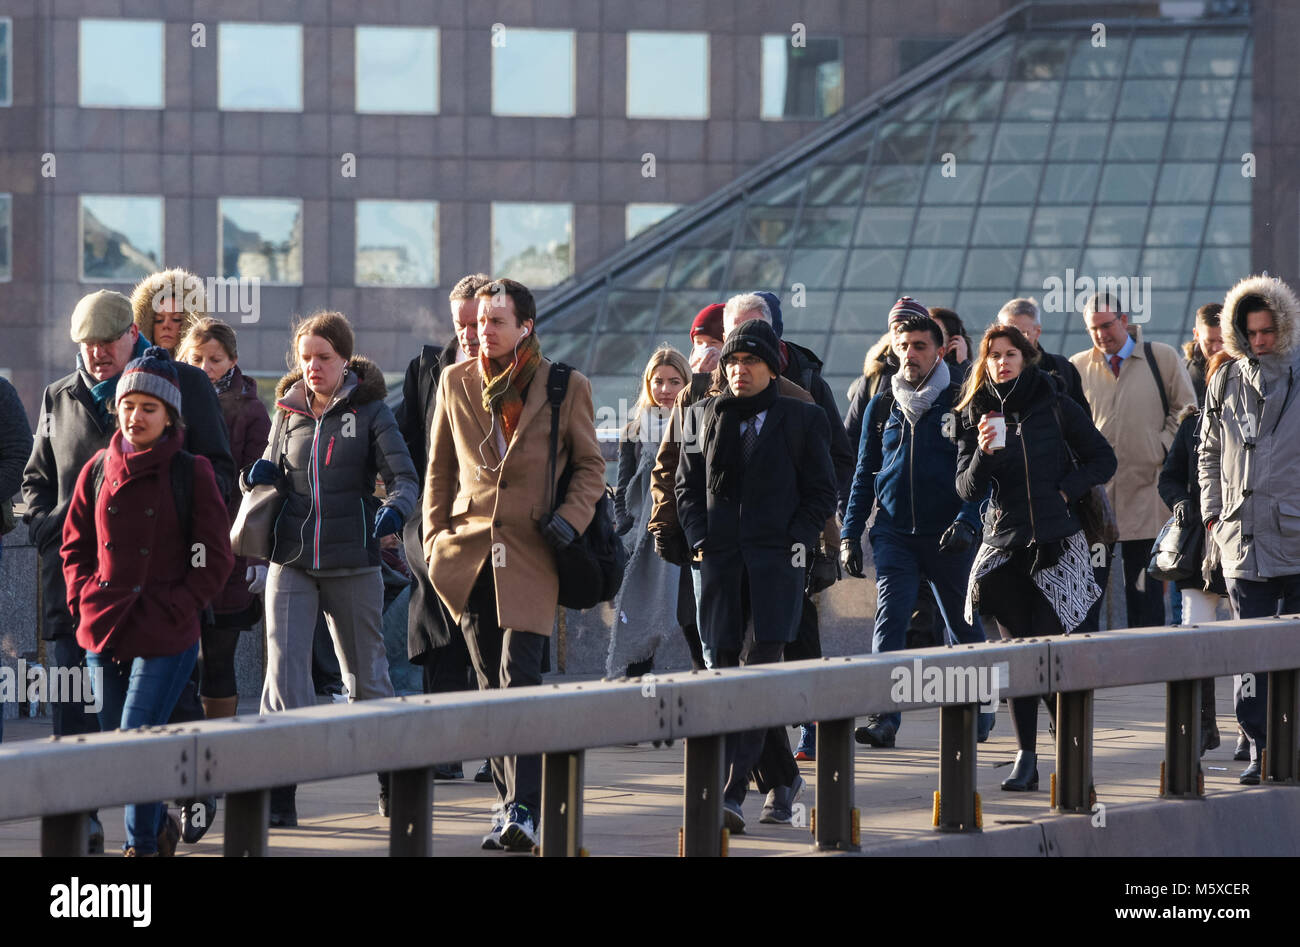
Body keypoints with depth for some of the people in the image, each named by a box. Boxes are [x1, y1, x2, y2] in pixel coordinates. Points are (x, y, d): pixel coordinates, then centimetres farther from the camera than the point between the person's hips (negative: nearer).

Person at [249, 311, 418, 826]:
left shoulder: (370, 412, -1)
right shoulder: (289, 413, 9)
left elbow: (404, 476, -8)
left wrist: (394, 508, -31)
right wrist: (261, 473, -5)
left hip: (352, 565, -2)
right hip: (291, 564, 2)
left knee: (366, 675, 12)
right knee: (283, 675, -12)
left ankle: (393, 779, 31)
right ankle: (279, 795, -14)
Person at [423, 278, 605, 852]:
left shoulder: (566, 388, 1)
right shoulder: (456, 383, 10)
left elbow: (589, 465, 8)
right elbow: (440, 467, 16)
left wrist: (571, 518, -8)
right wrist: (434, 537, 7)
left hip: (530, 557, -4)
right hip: (470, 554, 4)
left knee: (519, 679, -14)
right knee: (492, 685, 8)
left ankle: (523, 810, -16)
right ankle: (510, 800, 16)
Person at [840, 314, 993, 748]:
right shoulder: (881, 408, 9)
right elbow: (864, 475, 14)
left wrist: (967, 521, -17)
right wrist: (849, 533, 8)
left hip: (947, 534, -2)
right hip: (894, 531, 2)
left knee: (964, 624, 10)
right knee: (890, 619, -13)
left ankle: (979, 711, 27)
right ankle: (883, 717, -20)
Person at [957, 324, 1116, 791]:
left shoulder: (1055, 407, 1)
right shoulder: (976, 415, 6)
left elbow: (1103, 460, 7)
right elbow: (967, 489, 1)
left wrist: (1065, 489, -7)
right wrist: (984, 452, -17)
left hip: (1058, 542, -2)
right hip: (1005, 543, 2)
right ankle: (1026, 757, -3)